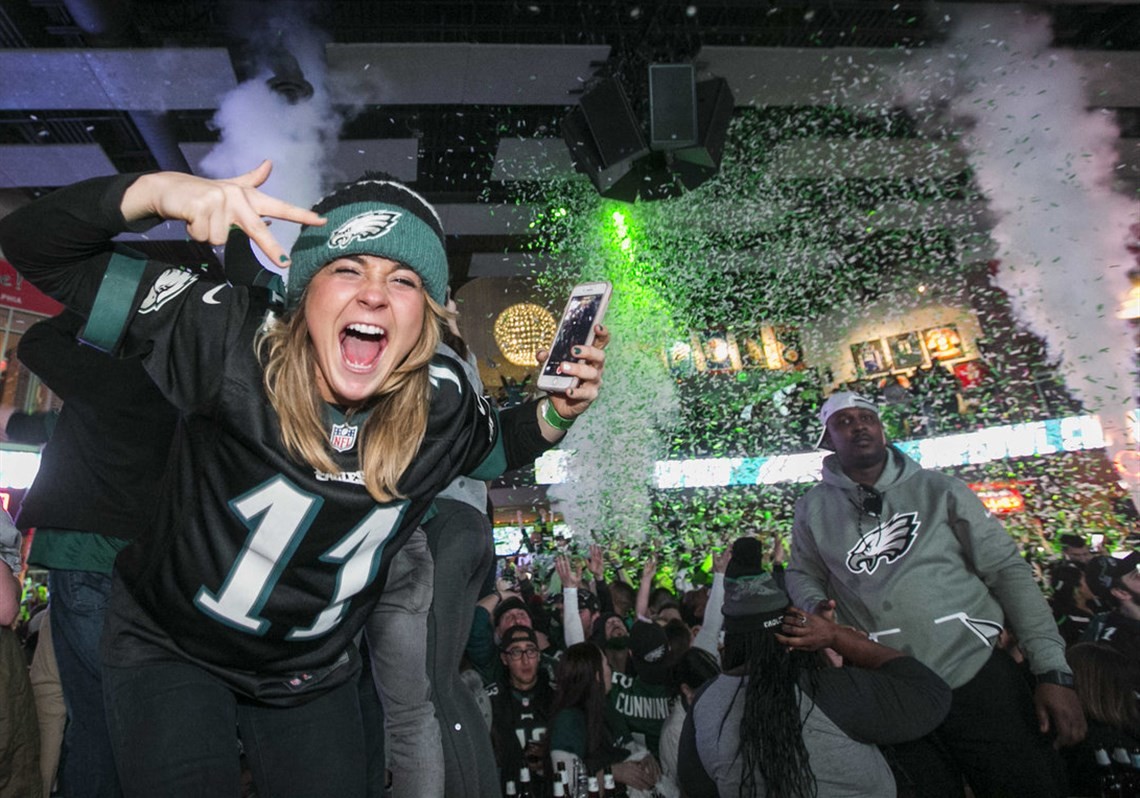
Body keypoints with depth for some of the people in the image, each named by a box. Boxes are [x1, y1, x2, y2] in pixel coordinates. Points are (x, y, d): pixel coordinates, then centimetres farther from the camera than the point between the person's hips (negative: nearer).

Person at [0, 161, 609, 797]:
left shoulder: (444, 405, -19)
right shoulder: (231, 338, -27)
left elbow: (496, 449, 4)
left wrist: (558, 412, -17)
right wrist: (157, 191, -43)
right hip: (170, 648, -2)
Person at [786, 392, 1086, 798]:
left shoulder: (939, 489, 1)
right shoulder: (813, 509, 3)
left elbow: (1007, 569, 0)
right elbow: (802, 574, 14)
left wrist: (1054, 671, -6)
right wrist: (815, 605, -9)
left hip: (980, 674, 0)